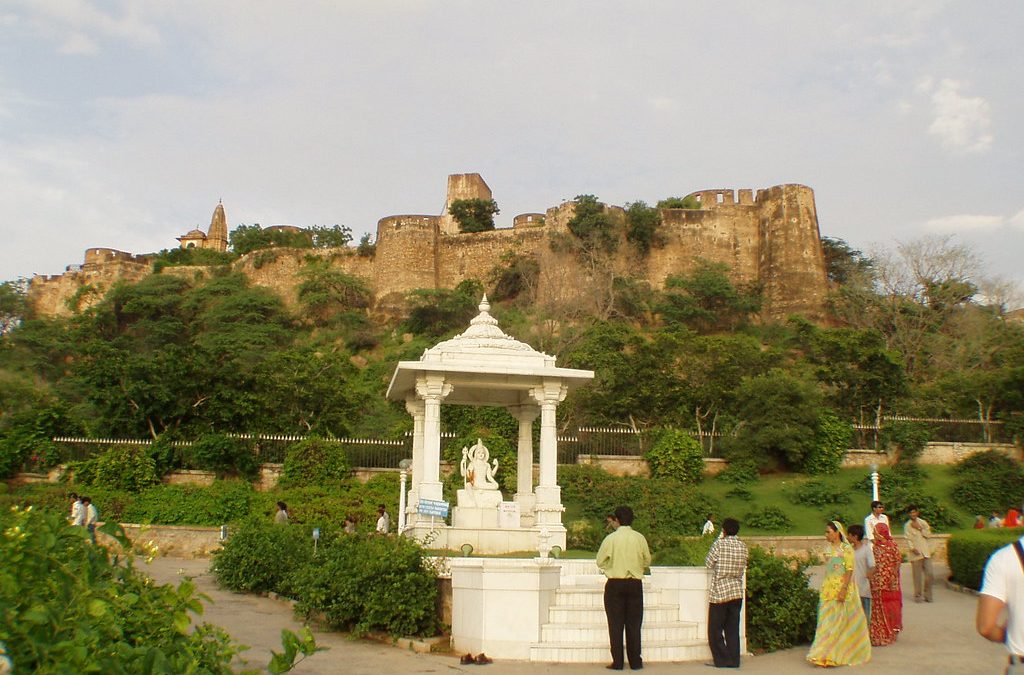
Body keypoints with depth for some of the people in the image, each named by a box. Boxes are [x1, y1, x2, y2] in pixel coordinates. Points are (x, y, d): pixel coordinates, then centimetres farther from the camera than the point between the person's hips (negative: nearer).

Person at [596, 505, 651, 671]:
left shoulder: (610, 538, -9)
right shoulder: (640, 538, -3)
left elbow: (600, 562, -2)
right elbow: (647, 561, 8)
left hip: (615, 584, -2)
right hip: (635, 584, 2)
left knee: (615, 624, 4)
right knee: (634, 624, 8)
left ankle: (618, 662, 5)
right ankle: (635, 661, 11)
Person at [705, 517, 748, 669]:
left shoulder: (719, 543, -12)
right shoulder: (743, 546, 2)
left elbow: (708, 563, -5)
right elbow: (743, 568, 10)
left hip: (719, 592, -5)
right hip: (737, 592, 5)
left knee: (715, 629, 5)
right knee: (733, 628, 11)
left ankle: (722, 660, 3)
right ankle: (734, 660, 11)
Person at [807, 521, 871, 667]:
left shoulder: (846, 549, -8)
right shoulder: (828, 549, 10)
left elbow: (849, 570, -13)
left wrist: (844, 589, -21)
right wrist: (824, 589, 13)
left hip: (843, 589, -6)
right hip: (828, 589, 6)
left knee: (842, 621, 1)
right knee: (827, 621, 4)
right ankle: (825, 654, 9)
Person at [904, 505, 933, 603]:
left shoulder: (923, 522, 11)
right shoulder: (907, 525, 2)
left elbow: (928, 534, 2)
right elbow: (908, 539, -4)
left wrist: (919, 528, -8)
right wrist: (912, 548, -17)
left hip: (925, 552, 3)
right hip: (915, 553, -3)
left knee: (929, 573, -2)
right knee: (917, 575, -2)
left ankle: (927, 594, 13)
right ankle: (918, 595, 8)